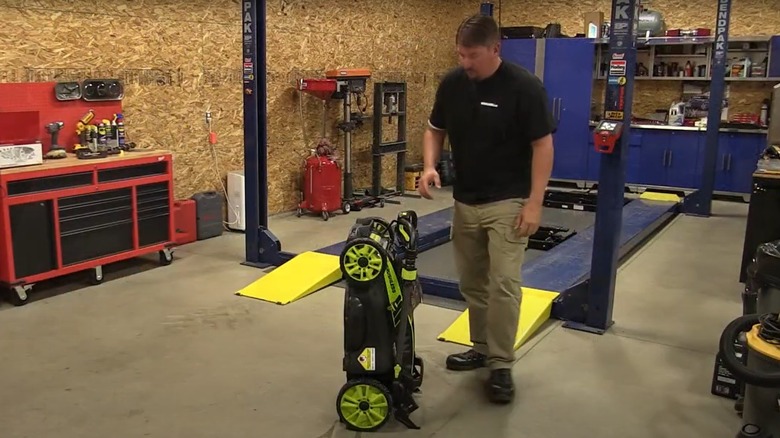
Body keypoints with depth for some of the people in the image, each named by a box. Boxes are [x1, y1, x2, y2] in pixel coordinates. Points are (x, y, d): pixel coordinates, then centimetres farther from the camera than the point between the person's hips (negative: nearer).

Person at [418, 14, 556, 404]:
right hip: (464, 201, 6)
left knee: (503, 283, -7)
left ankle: (501, 365, 4)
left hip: (507, 202, -6)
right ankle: (482, 348, 28)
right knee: (472, 282, 13)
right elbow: (435, 130, 11)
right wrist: (430, 166, -9)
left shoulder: (524, 86, -15)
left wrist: (534, 202, -17)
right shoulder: (451, 83, 0)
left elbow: (543, 145, -13)